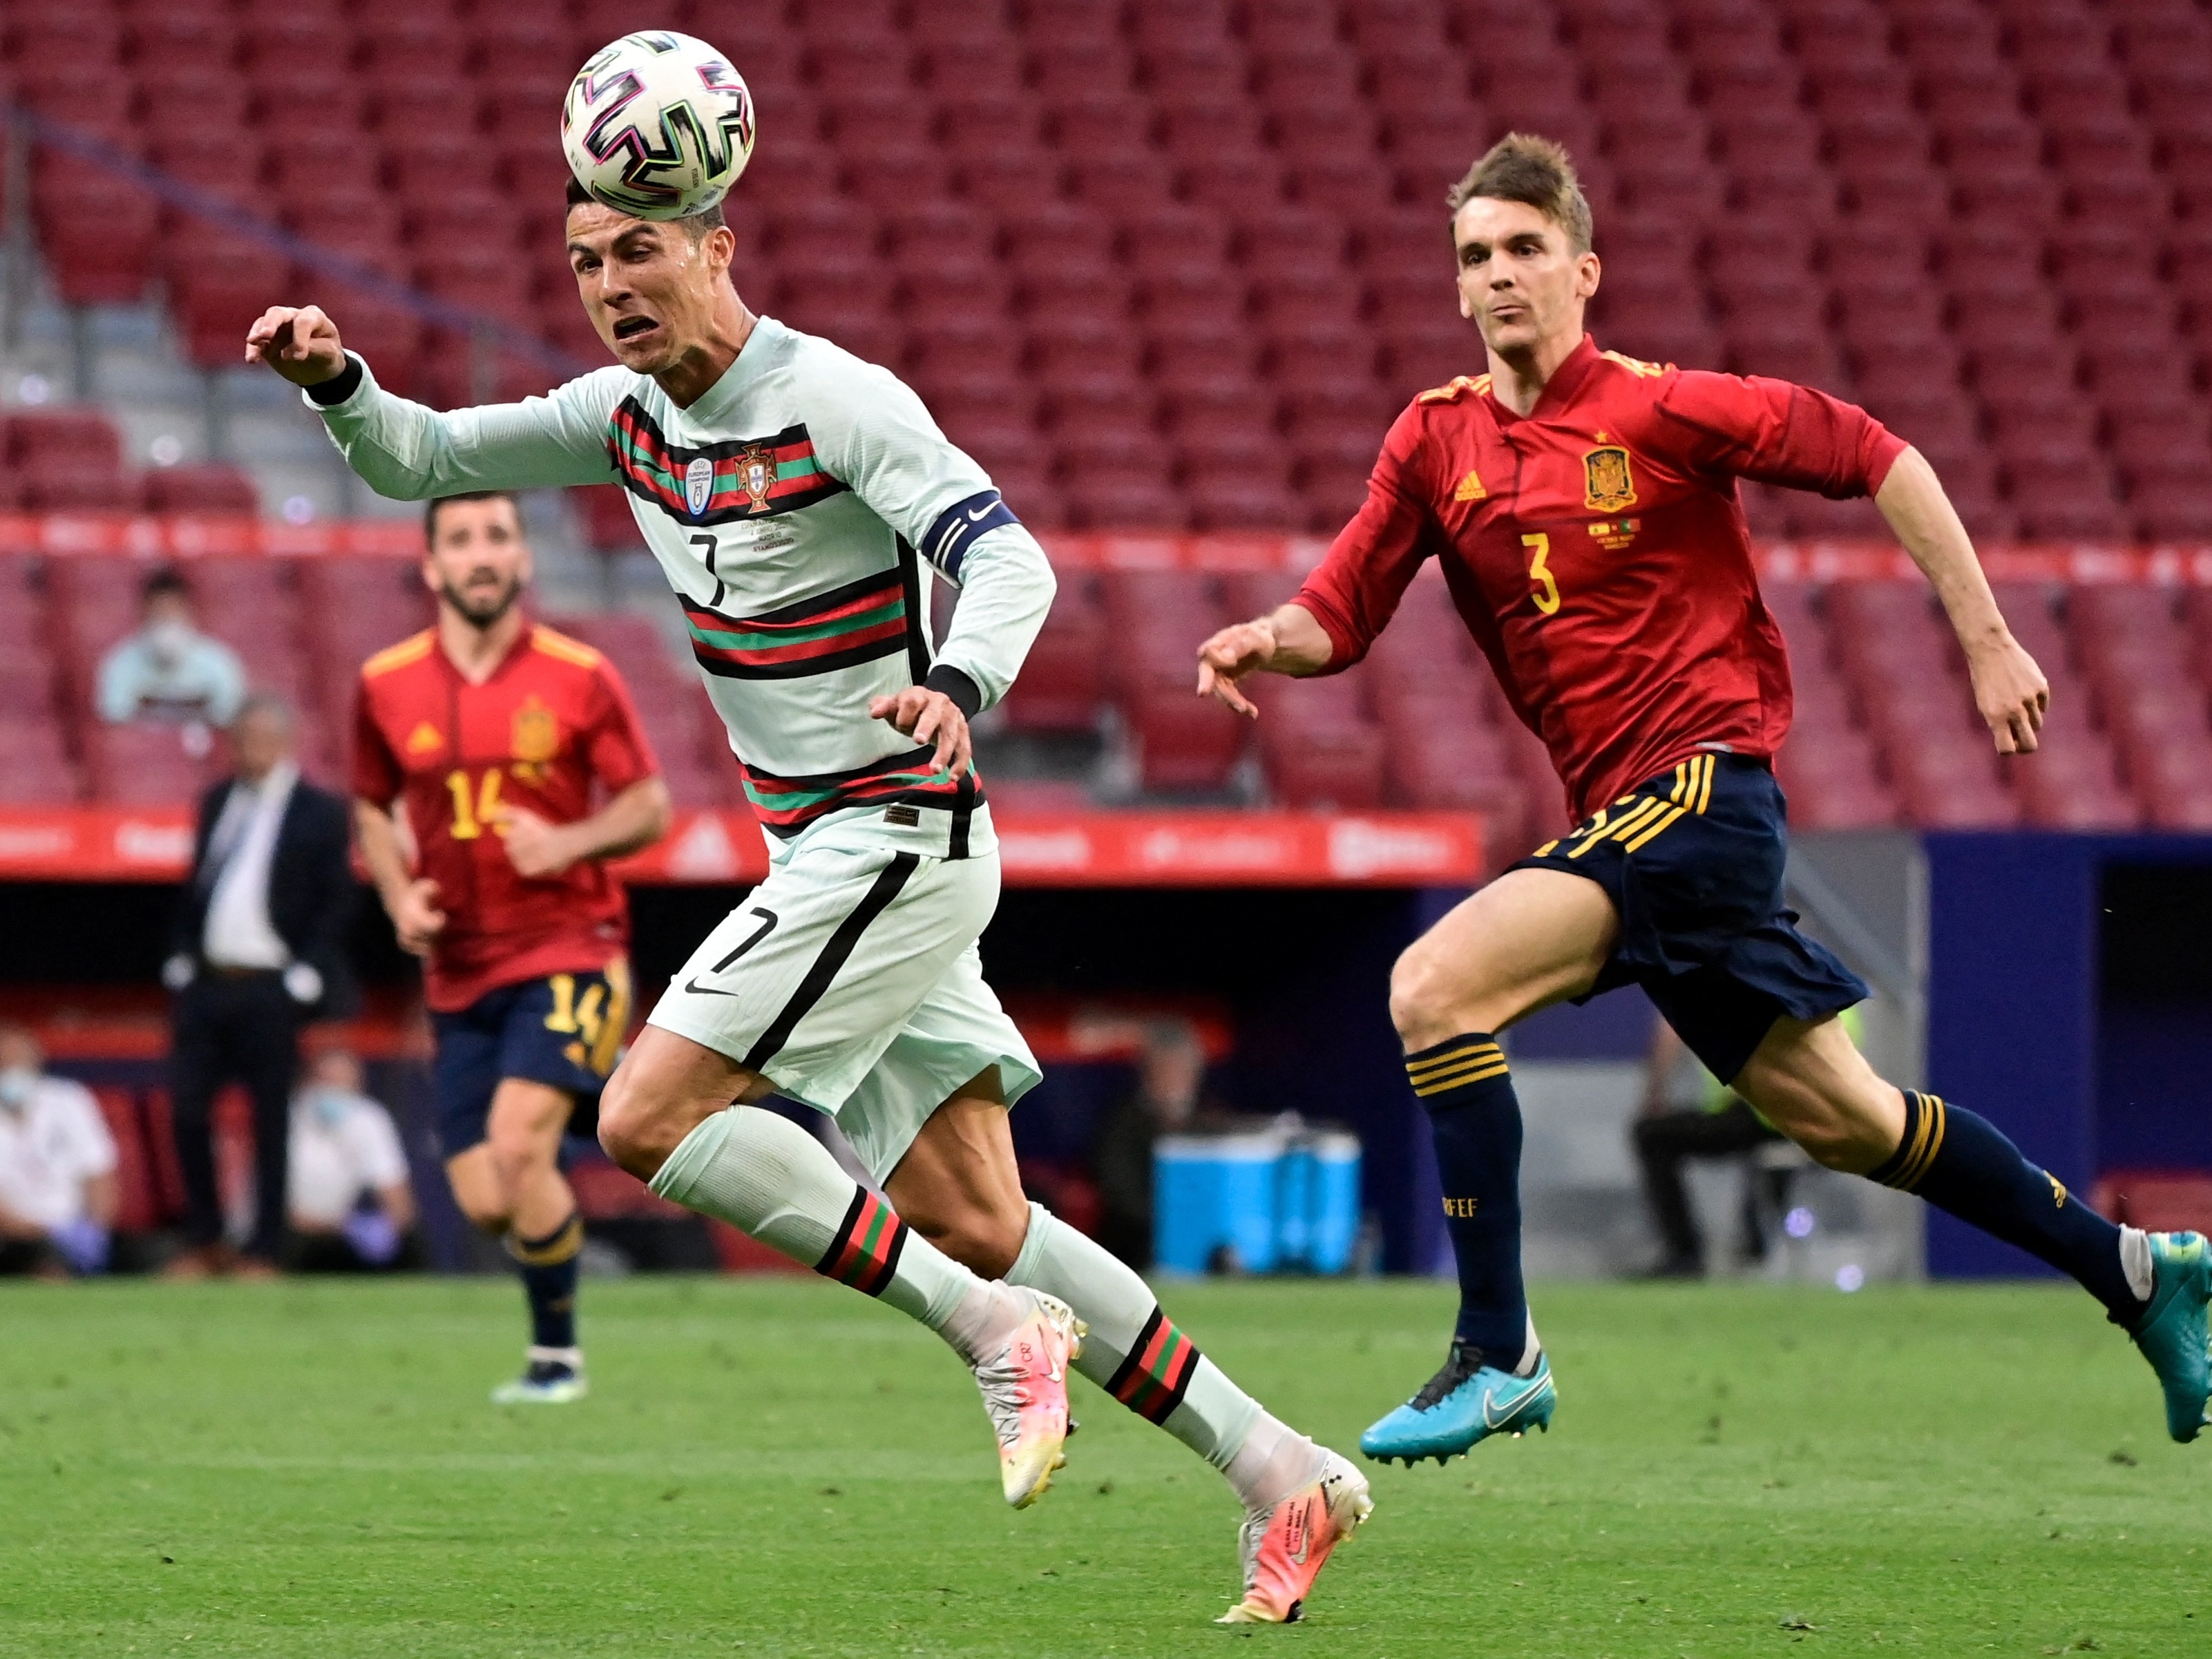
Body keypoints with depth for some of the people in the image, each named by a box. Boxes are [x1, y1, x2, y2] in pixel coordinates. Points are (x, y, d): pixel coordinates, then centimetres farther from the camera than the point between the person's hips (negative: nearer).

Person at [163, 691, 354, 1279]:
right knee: (188, 1109, 2)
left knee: (269, 1121, 1)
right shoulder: (217, 802, 15)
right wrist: (180, 959, 8)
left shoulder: (319, 812, -2)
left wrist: (304, 975, -10)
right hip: (205, 984, 5)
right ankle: (203, 1242, 14)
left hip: (270, 992, -5)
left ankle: (263, 1251, 7)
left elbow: (338, 903, -3)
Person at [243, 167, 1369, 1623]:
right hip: (829, 854, 8)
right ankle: (1276, 1471, 6)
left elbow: (1008, 558, -24)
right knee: (974, 1222, 4)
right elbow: (422, 462, 14)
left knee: (649, 1116, -16)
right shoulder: (628, 417, 9)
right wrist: (338, 384, -7)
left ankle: (994, 1329, -12)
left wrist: (959, 688, -44)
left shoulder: (837, 402, -15)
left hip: (895, 836, -8)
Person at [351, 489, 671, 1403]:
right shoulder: (387, 686, 3)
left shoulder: (578, 677, -4)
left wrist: (568, 843, -15)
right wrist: (400, 896, 0)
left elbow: (649, 807, 3)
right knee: (483, 1201, -3)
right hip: (459, 972, 3)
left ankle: (556, 1353, -5)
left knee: (518, 1146, -23)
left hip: (567, 953, -3)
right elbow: (373, 809, 18)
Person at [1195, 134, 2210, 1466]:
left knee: (1435, 990, -20)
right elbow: (1341, 615, 8)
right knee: (1840, 1118, 13)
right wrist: (1265, 642, -15)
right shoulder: (1435, 442, 9)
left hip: (1703, 782, -7)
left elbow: (1880, 459, -5)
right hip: (1625, 811, 7)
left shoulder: (1660, 410, -8)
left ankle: (1498, 1354, -15)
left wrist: (1987, 641, -5)